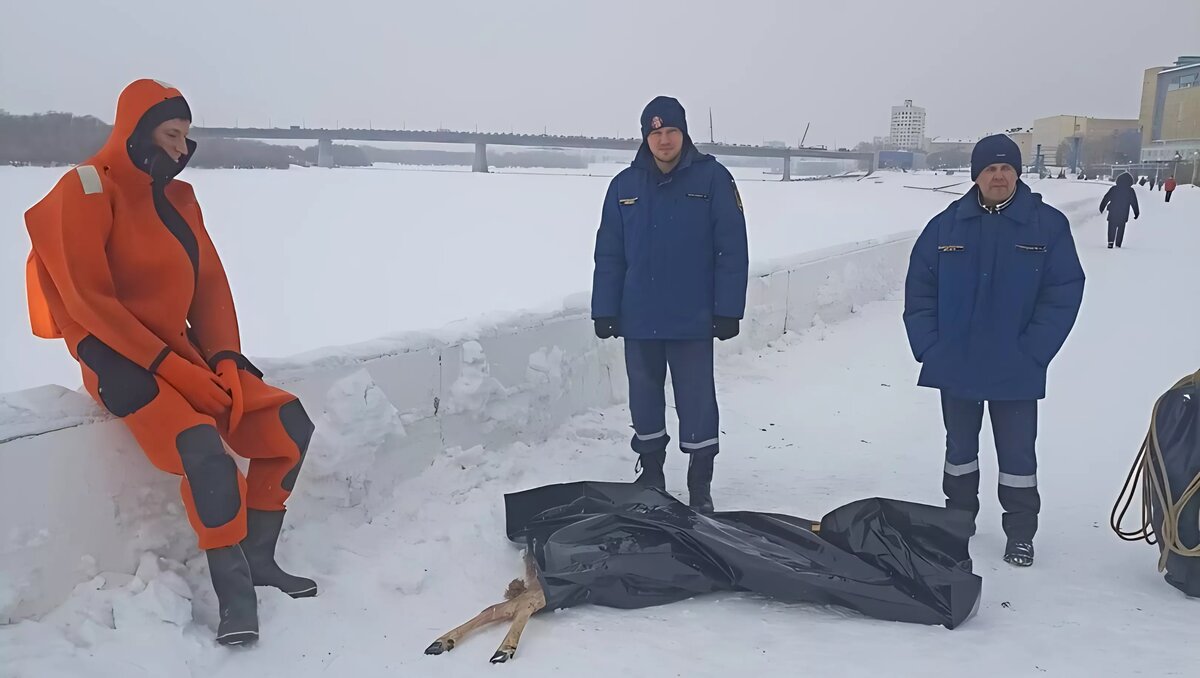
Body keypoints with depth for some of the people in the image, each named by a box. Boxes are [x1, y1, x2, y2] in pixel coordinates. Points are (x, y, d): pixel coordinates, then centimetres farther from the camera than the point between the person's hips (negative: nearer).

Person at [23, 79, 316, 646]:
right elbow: (88, 302, -17)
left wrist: (224, 359, -7)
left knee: (288, 423, -5)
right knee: (204, 450, -30)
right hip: (122, 361, -7)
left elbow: (211, 285, 8)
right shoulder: (86, 192, -10)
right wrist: (168, 365, -21)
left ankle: (257, 557, 5)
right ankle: (233, 589, -13)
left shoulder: (177, 198, 11)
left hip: (182, 354, 7)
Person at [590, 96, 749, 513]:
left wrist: (728, 310, -9)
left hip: (693, 320, -3)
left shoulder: (712, 178, -4)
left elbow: (732, 249, -6)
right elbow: (609, 254, 6)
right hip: (638, 319, 3)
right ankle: (650, 474, 32)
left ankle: (700, 486, 17)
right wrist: (604, 310, 2)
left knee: (696, 402, 3)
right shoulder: (625, 185, 4)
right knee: (644, 399, 14)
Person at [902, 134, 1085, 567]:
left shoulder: (1048, 225, -5)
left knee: (1017, 451, 8)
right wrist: (928, 345, -6)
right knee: (959, 446, 17)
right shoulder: (947, 225, 0)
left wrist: (1031, 352, -12)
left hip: (1016, 372, -2)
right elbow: (919, 288, 1)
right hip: (955, 366, 2)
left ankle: (1020, 533, 24)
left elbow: (1064, 293, -6)